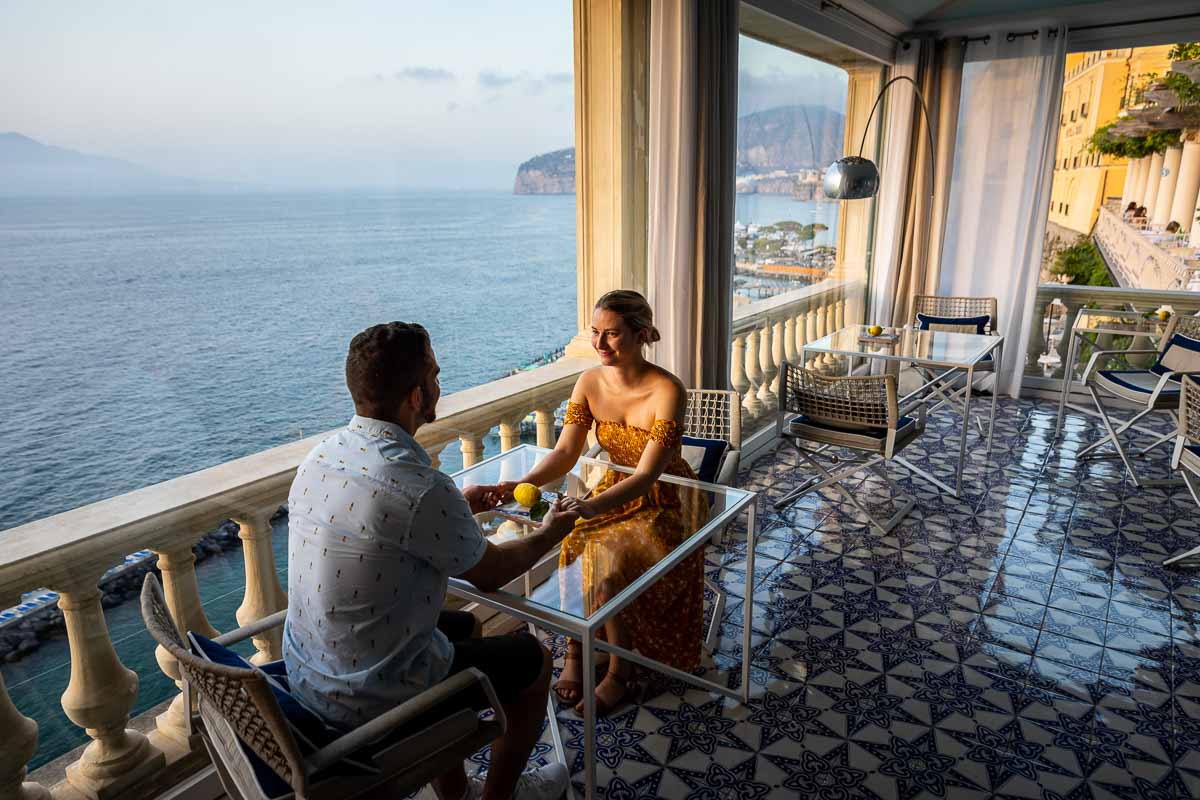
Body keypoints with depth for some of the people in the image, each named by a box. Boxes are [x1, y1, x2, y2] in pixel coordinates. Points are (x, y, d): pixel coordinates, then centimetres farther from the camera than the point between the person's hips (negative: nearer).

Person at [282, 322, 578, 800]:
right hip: (371, 697, -8)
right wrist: (551, 533, 6)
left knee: (464, 626, 28)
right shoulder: (422, 487, -30)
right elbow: (490, 574, -12)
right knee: (532, 659, 11)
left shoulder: (320, 457, -4)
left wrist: (459, 509, 18)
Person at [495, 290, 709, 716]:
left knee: (609, 564, -27)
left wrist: (591, 508, -46)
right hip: (616, 492, 5)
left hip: (665, 503, -5)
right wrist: (524, 484, -29)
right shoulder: (590, 383, -7)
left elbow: (647, 475, -31)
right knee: (569, 546, -23)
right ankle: (577, 651, -2)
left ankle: (620, 672, -3)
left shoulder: (667, 390, -25)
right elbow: (565, 452, -10)